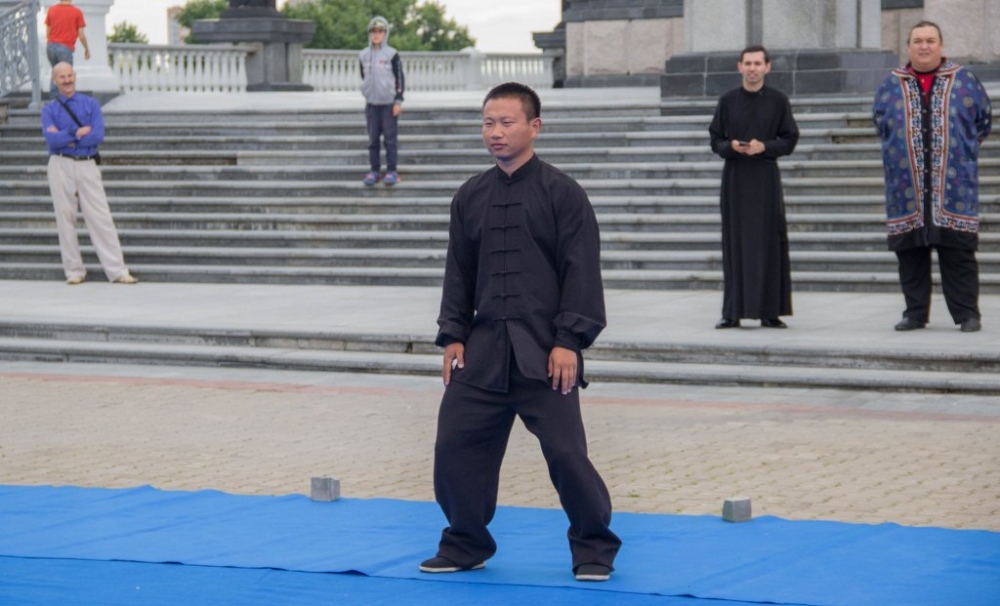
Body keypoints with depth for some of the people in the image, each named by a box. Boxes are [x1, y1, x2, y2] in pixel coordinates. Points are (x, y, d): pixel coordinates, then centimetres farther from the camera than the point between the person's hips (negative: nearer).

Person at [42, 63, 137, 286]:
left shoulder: (91, 104, 7)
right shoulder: (49, 109, 6)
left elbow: (98, 135, -8)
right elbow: (51, 139, -10)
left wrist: (64, 138, -9)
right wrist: (78, 132, -11)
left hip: (87, 166, 0)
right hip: (61, 166, 0)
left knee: (101, 218, -4)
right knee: (66, 219, 2)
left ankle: (117, 271, -5)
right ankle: (74, 271, 10)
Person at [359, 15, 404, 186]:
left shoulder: (392, 55, -4)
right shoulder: (365, 55, 8)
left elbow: (399, 78, -4)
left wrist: (398, 101, -9)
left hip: (388, 103, -4)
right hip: (371, 104, 4)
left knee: (390, 138, -2)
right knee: (373, 139, 5)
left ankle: (391, 171, 1)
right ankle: (374, 171, 9)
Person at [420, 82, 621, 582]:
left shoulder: (562, 193, -4)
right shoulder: (470, 197, 10)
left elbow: (581, 272, -7)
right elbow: (458, 272, 13)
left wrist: (568, 340, -12)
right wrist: (454, 336, 6)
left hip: (544, 352, -5)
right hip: (483, 349, 5)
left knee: (566, 452, -6)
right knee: (456, 446, 3)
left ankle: (593, 549, 10)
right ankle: (465, 545, 21)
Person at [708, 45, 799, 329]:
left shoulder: (778, 100, 3)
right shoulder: (728, 101, 6)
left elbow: (790, 140, 2)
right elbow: (716, 141, 8)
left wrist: (764, 147, -14)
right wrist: (731, 147, -13)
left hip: (766, 178, -1)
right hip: (735, 178, 1)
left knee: (769, 243, -2)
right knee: (735, 244, 1)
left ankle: (769, 312, 2)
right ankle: (732, 312, 4)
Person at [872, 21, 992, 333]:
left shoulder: (964, 81, 4)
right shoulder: (891, 85, 8)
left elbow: (983, 120, 13)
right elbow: (881, 123, 22)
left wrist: (963, 149, 13)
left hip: (953, 187, -2)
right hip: (907, 187, 2)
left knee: (958, 253, -4)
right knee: (910, 253, 3)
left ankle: (967, 313, 1)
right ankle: (915, 313, 12)